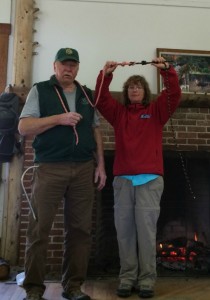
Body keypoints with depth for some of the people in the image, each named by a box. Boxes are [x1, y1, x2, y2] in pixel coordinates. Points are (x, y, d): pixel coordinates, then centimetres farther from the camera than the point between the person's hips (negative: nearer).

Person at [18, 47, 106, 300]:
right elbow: (23, 127, -5)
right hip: (49, 168, -3)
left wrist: (100, 165, 7)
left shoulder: (87, 95, 17)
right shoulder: (40, 90, 6)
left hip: (84, 169, 4)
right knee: (39, 229, -2)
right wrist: (59, 118, -15)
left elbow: (96, 132, 16)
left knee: (80, 229, 6)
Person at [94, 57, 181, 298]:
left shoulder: (156, 111, 13)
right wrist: (105, 74, -8)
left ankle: (147, 280, 6)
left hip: (150, 179, -2)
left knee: (146, 230, -3)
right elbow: (100, 100, 4)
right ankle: (127, 278, 11)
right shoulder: (118, 112, 17)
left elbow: (174, 94, 1)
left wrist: (166, 70, -9)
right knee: (124, 231, 2)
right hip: (123, 179, 2)